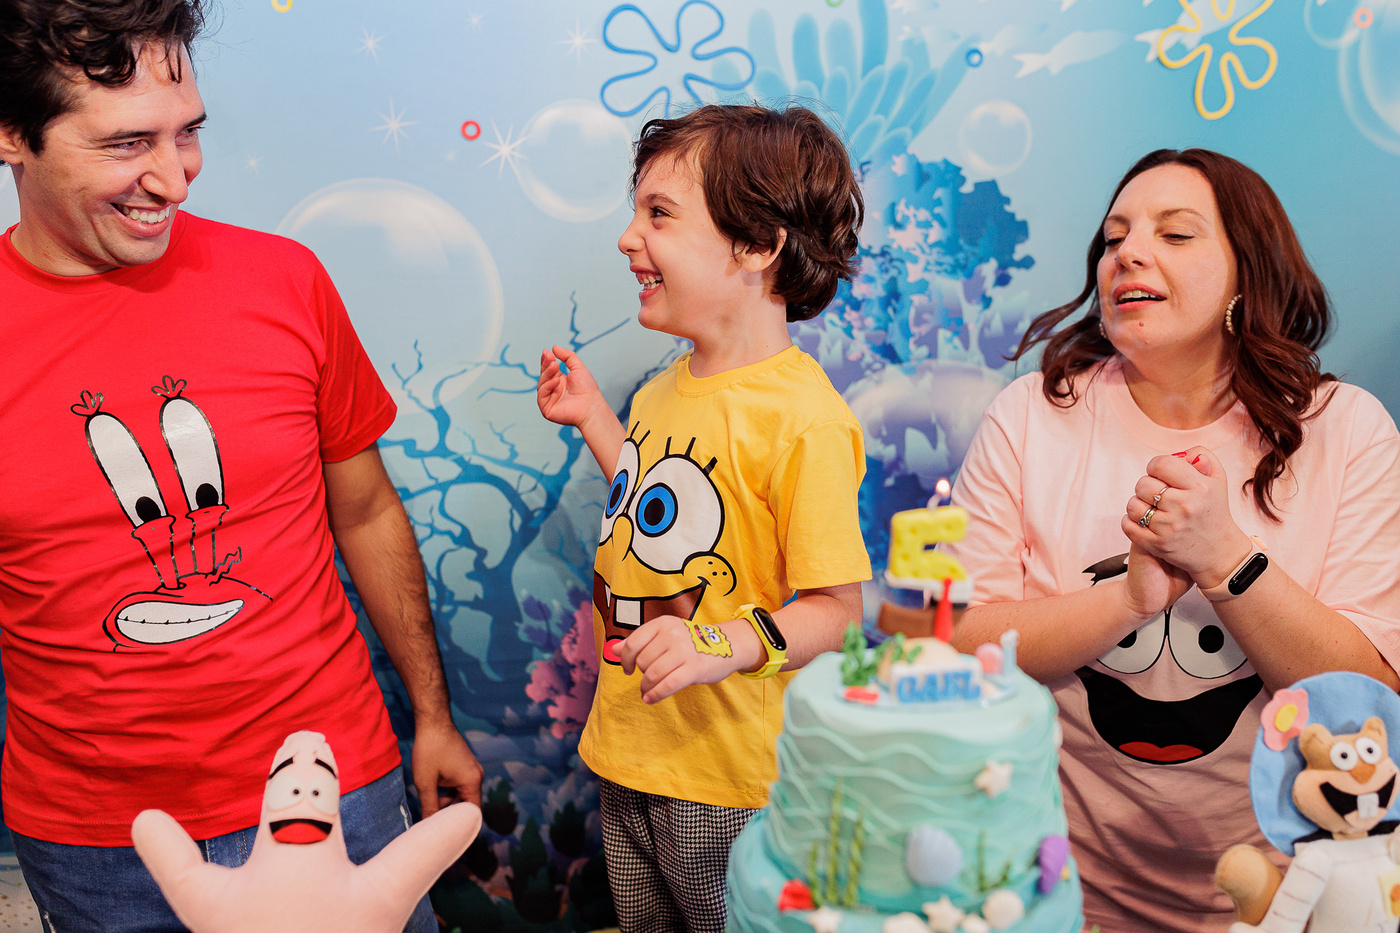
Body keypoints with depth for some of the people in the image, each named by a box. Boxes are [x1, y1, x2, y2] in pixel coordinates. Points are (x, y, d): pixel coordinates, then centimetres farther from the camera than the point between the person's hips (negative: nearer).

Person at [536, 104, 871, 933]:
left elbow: (834, 608, -18)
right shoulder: (668, 391, 5)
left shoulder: (802, 416, -22)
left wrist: (727, 644, -33)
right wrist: (593, 420, 15)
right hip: (628, 753, 8)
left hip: (732, 783, -8)